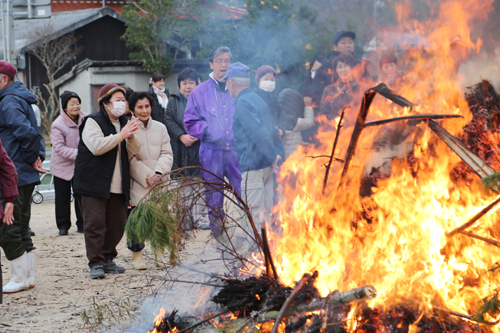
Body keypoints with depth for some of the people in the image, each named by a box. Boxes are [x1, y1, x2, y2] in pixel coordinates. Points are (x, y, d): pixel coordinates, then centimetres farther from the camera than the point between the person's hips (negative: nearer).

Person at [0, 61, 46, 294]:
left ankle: (20, 278, 1)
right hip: (26, 176, 10)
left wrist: (32, 158, -12)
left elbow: (27, 133, -26)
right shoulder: (20, 99, 16)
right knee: (21, 227, 15)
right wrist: (38, 157, 7)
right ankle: (29, 275, 20)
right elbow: (34, 134, 21)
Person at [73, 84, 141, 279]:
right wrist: (120, 135, -21)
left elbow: (133, 151, 9)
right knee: (95, 224, -10)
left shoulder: (124, 122, 15)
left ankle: (107, 259, 20)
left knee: (117, 224, 7)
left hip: (117, 186, 7)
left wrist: (131, 137, -12)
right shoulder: (93, 122, -6)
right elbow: (97, 146, -21)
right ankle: (96, 264, -7)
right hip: (93, 184, -7)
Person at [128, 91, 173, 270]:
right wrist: (147, 177, -12)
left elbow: (167, 154, 8)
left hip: (160, 182, 4)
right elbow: (130, 159, -6)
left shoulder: (160, 128, 11)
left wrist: (158, 173, -9)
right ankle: (137, 255, 8)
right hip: (138, 184, -4)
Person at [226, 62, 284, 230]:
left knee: (256, 217, -7)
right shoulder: (258, 100, 18)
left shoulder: (242, 103, -12)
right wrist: (279, 154, 12)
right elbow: (273, 130, 17)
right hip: (266, 166, 9)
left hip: (253, 167, -9)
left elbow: (258, 132, -22)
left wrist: (273, 158, -20)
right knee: (266, 216, 13)